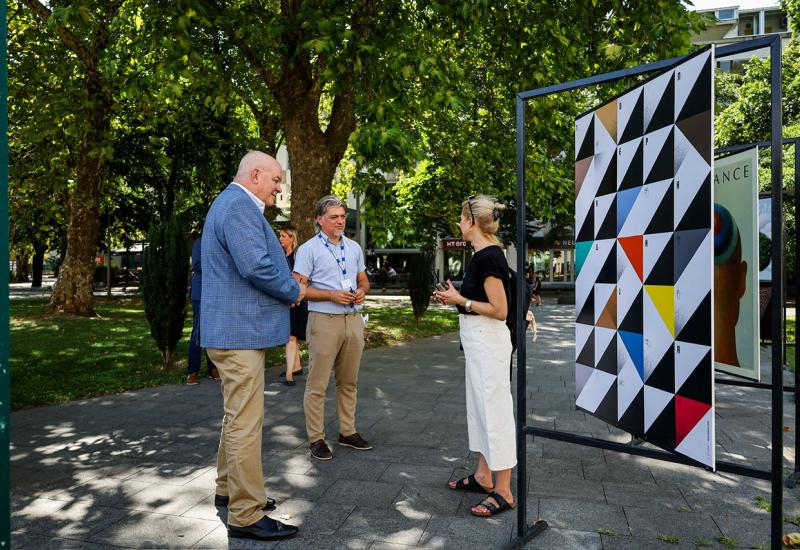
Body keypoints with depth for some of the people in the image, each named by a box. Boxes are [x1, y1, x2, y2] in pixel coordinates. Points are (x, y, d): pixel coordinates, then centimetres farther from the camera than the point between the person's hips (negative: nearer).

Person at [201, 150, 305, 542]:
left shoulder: (233, 203, 19)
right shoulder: (239, 206, -16)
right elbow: (256, 266, -27)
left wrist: (286, 285, 10)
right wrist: (294, 291, -10)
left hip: (234, 329, 11)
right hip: (239, 331, -11)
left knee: (237, 417, 21)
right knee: (246, 422, -4)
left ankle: (228, 490, 35)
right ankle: (246, 516, 6)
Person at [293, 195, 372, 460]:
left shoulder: (354, 247, 14)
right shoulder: (309, 249, -4)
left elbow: (363, 279, 21)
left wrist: (362, 291, -2)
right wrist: (332, 294, -18)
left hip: (354, 320, 6)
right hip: (324, 321, -6)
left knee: (349, 382, 13)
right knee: (317, 385, -1)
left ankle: (348, 432, 25)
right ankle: (316, 438, 10)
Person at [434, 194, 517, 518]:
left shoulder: (488, 257, -19)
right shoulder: (484, 254, 11)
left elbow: (499, 310, -20)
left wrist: (460, 300, -14)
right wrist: (454, 297, 8)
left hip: (488, 341, -11)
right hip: (477, 340, 11)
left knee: (494, 409, -2)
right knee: (480, 406, 17)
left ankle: (503, 492, 9)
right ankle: (483, 476, 30)